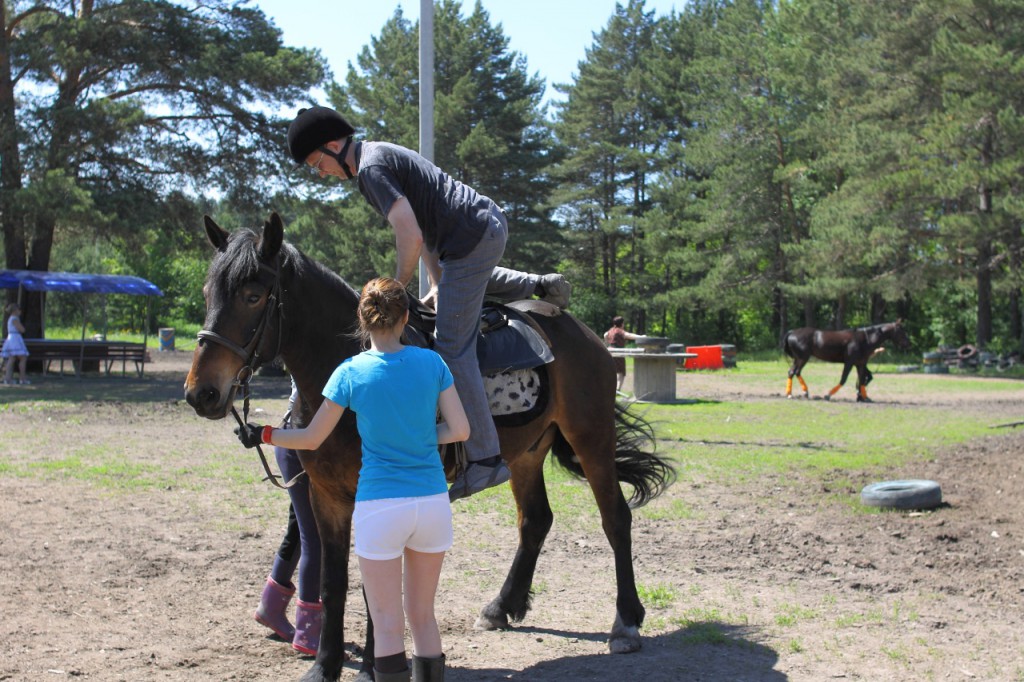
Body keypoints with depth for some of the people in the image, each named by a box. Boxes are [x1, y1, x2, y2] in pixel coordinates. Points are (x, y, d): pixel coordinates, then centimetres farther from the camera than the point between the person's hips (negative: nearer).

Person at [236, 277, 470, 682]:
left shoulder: (350, 373, -5)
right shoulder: (432, 363, 0)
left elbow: (311, 439, 3)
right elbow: (460, 430, -2)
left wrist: (263, 435, 18)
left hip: (379, 505, -3)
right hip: (433, 502, 3)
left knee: (387, 625, 5)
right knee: (423, 615, 17)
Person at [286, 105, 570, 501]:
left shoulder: (371, 168, -16)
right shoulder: (380, 154, 16)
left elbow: (411, 238, -24)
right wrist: (438, 284, 13)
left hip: (471, 239, -10)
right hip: (492, 220, 10)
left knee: (453, 349, -10)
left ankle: (485, 459, -10)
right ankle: (543, 287, 38)